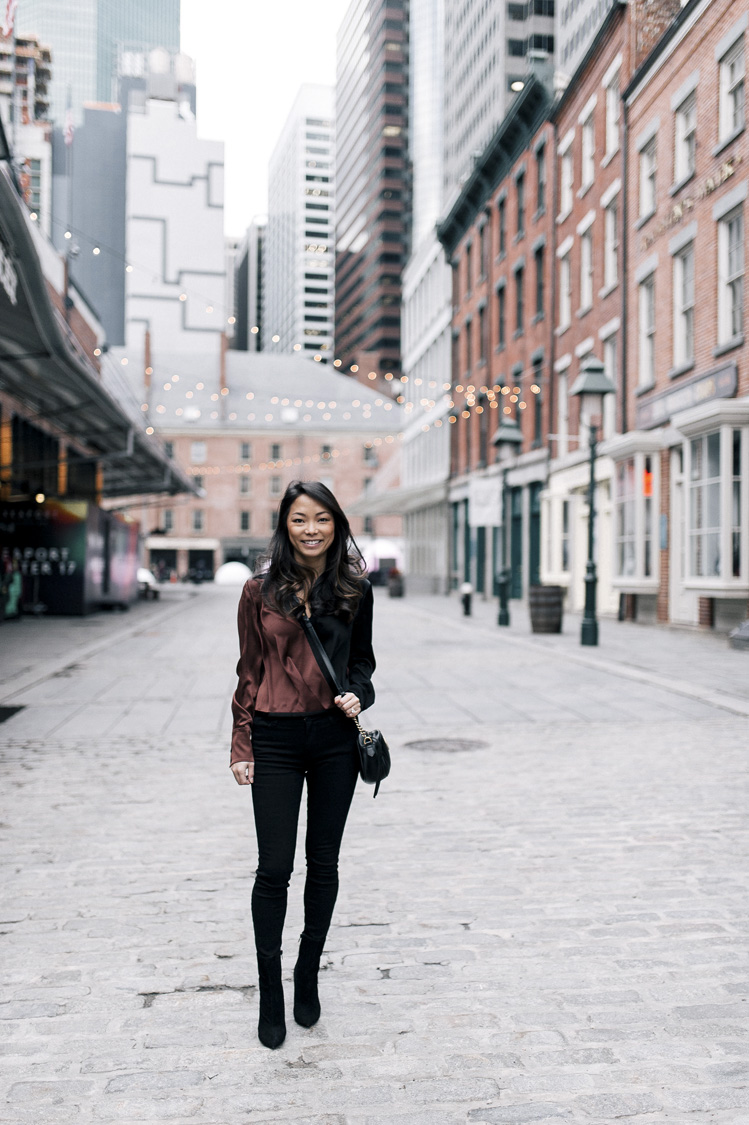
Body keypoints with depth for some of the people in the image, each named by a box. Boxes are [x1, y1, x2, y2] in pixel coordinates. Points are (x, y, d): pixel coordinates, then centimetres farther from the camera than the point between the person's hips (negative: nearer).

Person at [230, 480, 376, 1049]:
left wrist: (358, 695, -7)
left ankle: (308, 979, 31)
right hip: (276, 739, -2)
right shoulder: (261, 590, -3)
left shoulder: (354, 590, 2)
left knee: (324, 862, 12)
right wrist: (242, 745, -1)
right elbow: (250, 671, 1)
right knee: (274, 869, 2)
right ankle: (270, 995, 19)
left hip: (335, 736, 2)